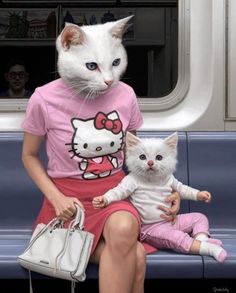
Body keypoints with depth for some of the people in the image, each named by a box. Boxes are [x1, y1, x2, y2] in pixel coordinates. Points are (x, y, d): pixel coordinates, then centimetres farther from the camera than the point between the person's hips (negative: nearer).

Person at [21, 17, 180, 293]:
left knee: (124, 228, -35)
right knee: (133, 258, -29)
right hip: (69, 200, -3)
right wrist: (57, 199, -11)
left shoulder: (125, 94, -4)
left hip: (115, 193, 3)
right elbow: (29, 156, 3)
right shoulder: (44, 100, -13)